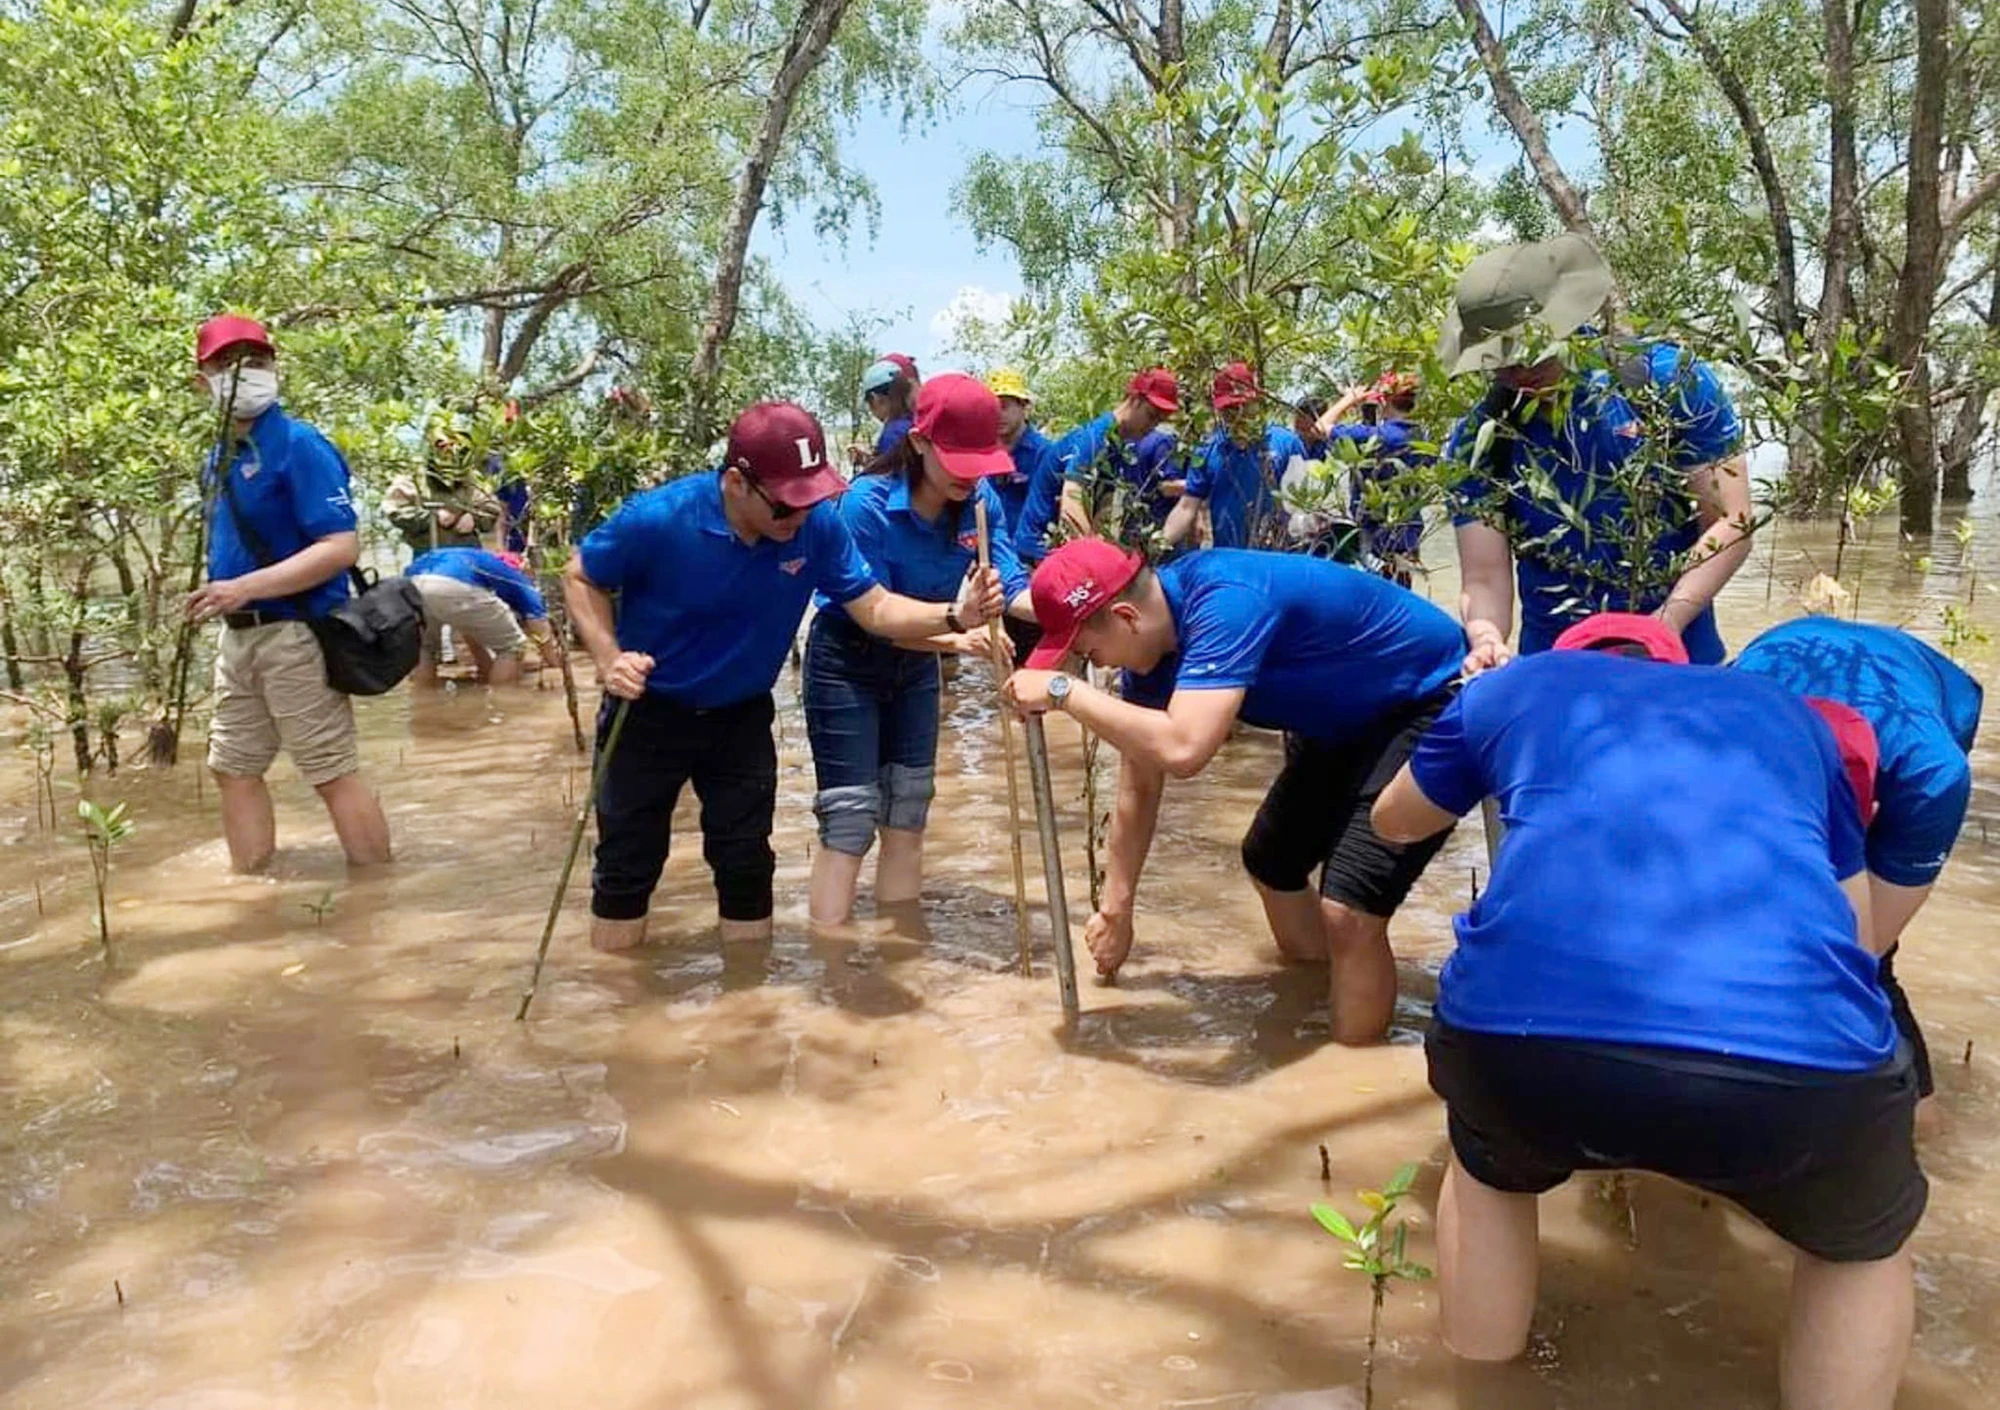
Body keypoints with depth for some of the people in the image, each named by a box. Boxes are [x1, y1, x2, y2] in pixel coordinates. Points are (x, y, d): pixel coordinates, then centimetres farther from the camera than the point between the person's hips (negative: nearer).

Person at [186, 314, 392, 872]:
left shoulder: (300, 446, -13)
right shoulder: (219, 459, 12)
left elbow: (341, 547, -22)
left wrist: (245, 588, -27)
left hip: (295, 634, -9)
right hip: (239, 637, 9)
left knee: (334, 774, -4)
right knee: (234, 771, 14)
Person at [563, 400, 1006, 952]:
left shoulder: (819, 526, -19)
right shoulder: (657, 518, -26)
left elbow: (874, 607, -17)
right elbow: (580, 577, -10)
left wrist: (954, 615, -34)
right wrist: (609, 657, -23)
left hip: (743, 718, 3)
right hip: (648, 713, -2)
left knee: (747, 864, 11)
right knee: (628, 865, 6)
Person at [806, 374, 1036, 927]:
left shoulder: (981, 502, -13)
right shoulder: (867, 503, -28)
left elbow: (1012, 584, -19)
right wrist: (957, 639, -43)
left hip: (916, 664, 6)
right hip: (847, 662, -6)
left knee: (908, 813, 12)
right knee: (849, 820, -7)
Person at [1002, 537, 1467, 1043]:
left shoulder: (1226, 602, -34)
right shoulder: (1148, 641, -7)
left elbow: (1181, 750, -46)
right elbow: (1139, 787, 3)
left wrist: (1065, 691, -35)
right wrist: (1115, 909, 9)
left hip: (1432, 705, -9)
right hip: (1348, 719, 9)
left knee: (1348, 910, -20)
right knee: (1271, 863, 19)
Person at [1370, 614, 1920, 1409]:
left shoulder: (1514, 686, 30)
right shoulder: (1785, 710, 34)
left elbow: (1393, 822, 48)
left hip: (1523, 1039, 0)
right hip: (1799, 1053, 1)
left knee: (1489, 1171, 38)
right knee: (1862, 1242, 36)